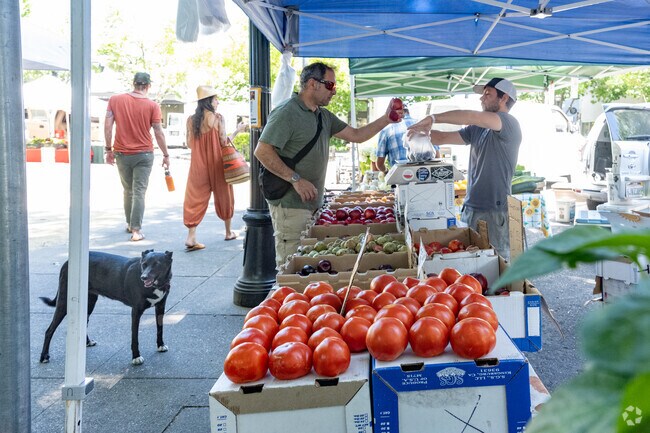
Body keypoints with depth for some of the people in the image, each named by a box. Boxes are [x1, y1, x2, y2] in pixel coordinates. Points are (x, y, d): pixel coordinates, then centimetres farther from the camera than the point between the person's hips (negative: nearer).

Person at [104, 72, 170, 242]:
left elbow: (107, 126, -2)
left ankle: (130, 224, 29)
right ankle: (136, 230, -4)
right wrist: (166, 155, 4)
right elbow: (159, 133, -5)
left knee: (128, 191, 19)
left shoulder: (115, 100, -1)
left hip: (122, 153, 2)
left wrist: (109, 149, 6)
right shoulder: (152, 106, -7)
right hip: (144, 154, -2)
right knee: (139, 192, 1)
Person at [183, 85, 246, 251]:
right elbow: (224, 143, -11)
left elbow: (189, 144, 5)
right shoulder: (218, 118, -11)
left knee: (196, 199, 3)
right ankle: (228, 232, 30)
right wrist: (238, 130, 0)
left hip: (198, 166, 2)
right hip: (217, 165, -2)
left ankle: (191, 236, -11)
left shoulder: (191, 119, 0)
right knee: (223, 196, 16)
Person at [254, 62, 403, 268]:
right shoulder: (286, 113, -11)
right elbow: (262, 151, -17)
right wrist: (296, 179, -21)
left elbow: (355, 135, 20)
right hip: (291, 204, -8)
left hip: (313, 203, 9)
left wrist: (385, 120, 8)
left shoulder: (324, 116, 18)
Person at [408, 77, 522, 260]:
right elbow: (444, 138, 15)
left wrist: (433, 118, -19)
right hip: (470, 209, 7)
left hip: (495, 212, -7)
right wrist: (424, 129, -5)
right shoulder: (476, 129, 16)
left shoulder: (509, 124, -9)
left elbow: (472, 117, -23)